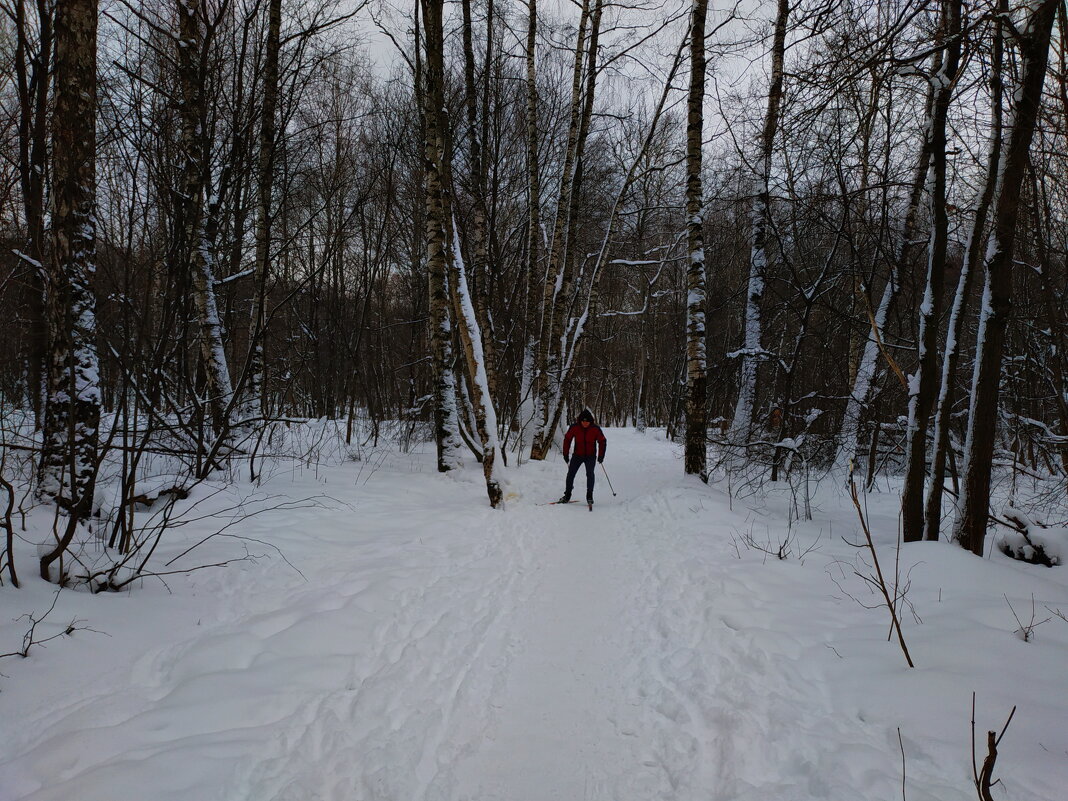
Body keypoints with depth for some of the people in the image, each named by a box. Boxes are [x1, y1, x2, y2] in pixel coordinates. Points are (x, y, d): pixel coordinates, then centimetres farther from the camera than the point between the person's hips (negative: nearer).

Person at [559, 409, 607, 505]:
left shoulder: (595, 429, -12)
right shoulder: (574, 427, -11)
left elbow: (602, 441, -1)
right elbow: (567, 439, 1)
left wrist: (601, 455, -6)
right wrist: (566, 454, 0)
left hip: (591, 456, -1)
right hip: (577, 455, 1)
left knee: (590, 474, -16)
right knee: (570, 474, -4)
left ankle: (589, 496, -5)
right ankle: (567, 495, 8)